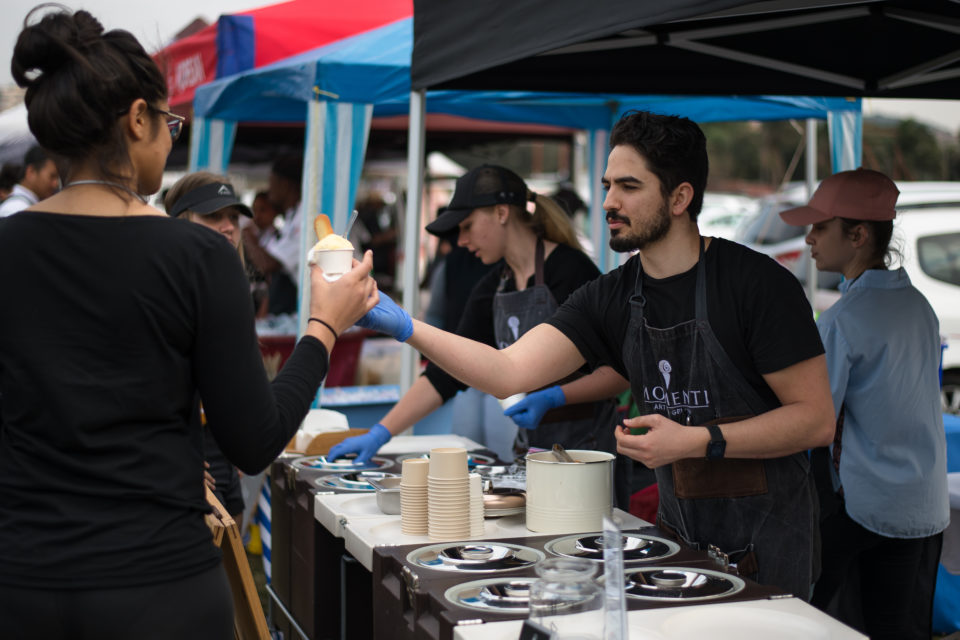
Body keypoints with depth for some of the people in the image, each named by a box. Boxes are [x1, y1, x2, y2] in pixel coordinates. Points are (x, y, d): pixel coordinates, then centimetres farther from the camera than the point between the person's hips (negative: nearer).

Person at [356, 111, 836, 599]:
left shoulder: (757, 283, -15)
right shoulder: (611, 298, 0)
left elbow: (817, 419, -15)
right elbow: (509, 373, -9)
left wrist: (696, 441, -23)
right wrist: (404, 327, -20)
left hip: (765, 541, -5)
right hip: (678, 531, 5)